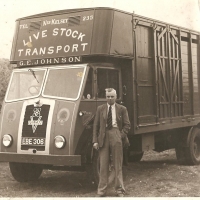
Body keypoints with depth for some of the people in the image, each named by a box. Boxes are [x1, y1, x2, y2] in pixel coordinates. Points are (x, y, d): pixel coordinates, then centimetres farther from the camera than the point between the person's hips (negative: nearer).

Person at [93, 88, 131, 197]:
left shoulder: (122, 109, 7)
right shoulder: (100, 109, 10)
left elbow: (127, 125, 6)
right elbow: (96, 125, 8)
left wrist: (121, 136, -7)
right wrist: (95, 140, -1)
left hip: (116, 137, -1)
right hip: (103, 138, 1)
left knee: (118, 165, 4)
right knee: (103, 165, 2)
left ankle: (119, 190, 13)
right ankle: (101, 191, 8)